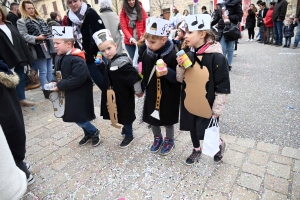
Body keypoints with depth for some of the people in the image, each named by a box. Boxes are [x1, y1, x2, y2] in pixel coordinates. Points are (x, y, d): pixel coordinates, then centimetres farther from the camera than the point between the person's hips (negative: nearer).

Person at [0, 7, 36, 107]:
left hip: (19, 55, 6)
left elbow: (19, 38, 13)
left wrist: (26, 55, 7)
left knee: (21, 78, 11)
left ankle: (22, 99, 22)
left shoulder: (9, 24, 15)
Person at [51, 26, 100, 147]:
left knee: (79, 118, -6)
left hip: (80, 94, -9)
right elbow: (56, 72, 16)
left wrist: (60, 86, -25)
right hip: (70, 93, 9)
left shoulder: (77, 59, -23)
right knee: (75, 116, 16)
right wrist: (55, 82, -7)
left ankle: (94, 132, 20)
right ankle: (89, 133, 36)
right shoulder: (59, 57, 6)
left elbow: (78, 79, -30)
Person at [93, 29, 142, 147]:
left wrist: (138, 91, -20)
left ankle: (129, 136, 29)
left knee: (126, 115, 8)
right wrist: (100, 64, 4)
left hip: (125, 96, -9)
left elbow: (134, 76, -29)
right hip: (116, 95, 9)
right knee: (121, 114, 24)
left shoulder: (122, 62, -27)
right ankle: (126, 129, 48)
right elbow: (108, 75, 15)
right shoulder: (111, 62, 2)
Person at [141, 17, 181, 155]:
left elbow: (178, 77, -20)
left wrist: (167, 72, -38)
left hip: (168, 96, -5)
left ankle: (169, 140, 40)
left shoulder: (172, 55, -21)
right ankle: (157, 138, 45)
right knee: (152, 118, 18)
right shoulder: (147, 53, -4)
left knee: (167, 119, 13)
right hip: (151, 93, 5)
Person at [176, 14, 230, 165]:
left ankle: (220, 144, 38)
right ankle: (196, 150, 48)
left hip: (207, 106, -6)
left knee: (205, 134, 5)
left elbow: (223, 87, -16)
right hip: (189, 103, 6)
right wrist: (180, 66, -13)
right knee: (192, 129, 21)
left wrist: (216, 110, -14)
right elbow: (182, 80, 6)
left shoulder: (216, 57, -19)